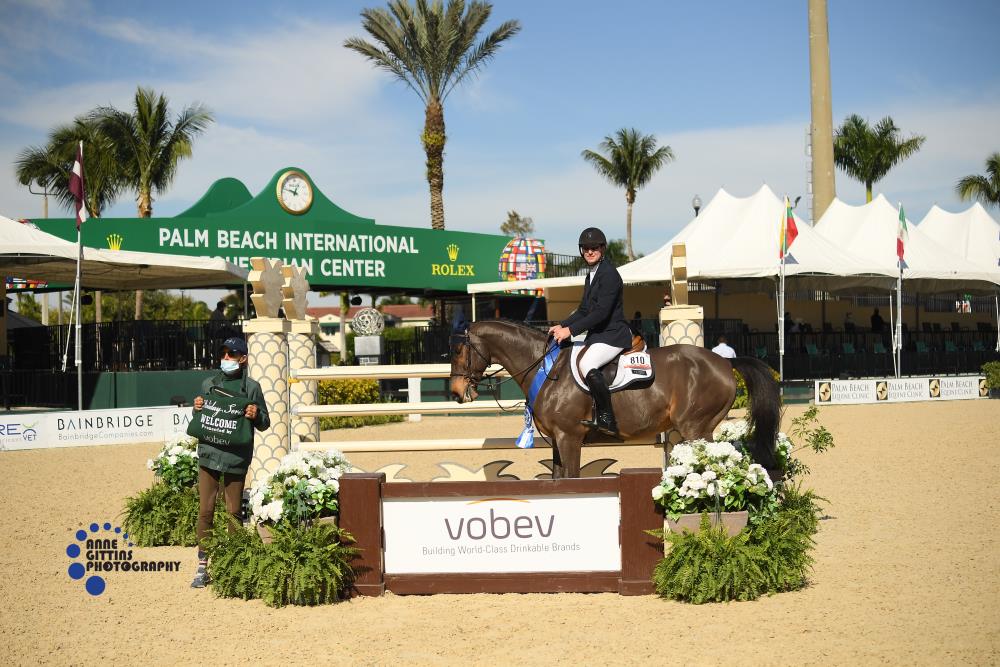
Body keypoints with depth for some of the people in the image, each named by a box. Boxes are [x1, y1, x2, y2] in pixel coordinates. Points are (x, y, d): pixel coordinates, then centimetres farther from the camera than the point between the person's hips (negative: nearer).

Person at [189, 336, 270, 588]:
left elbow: (264, 424, 6)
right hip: (209, 454, 2)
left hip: (236, 458, -2)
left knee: (233, 512, 4)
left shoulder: (251, 387, 3)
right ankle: (202, 566, 4)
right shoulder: (208, 384, 11)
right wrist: (197, 408, -2)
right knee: (205, 510, 0)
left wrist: (256, 415, -15)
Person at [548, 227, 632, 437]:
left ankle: (606, 419, -27)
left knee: (587, 365, -33)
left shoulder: (609, 274, -14)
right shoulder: (591, 274, 16)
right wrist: (562, 326, 6)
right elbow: (583, 310, 21)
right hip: (597, 335, 11)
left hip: (613, 335, -11)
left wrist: (571, 330, -23)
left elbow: (601, 312, -22)